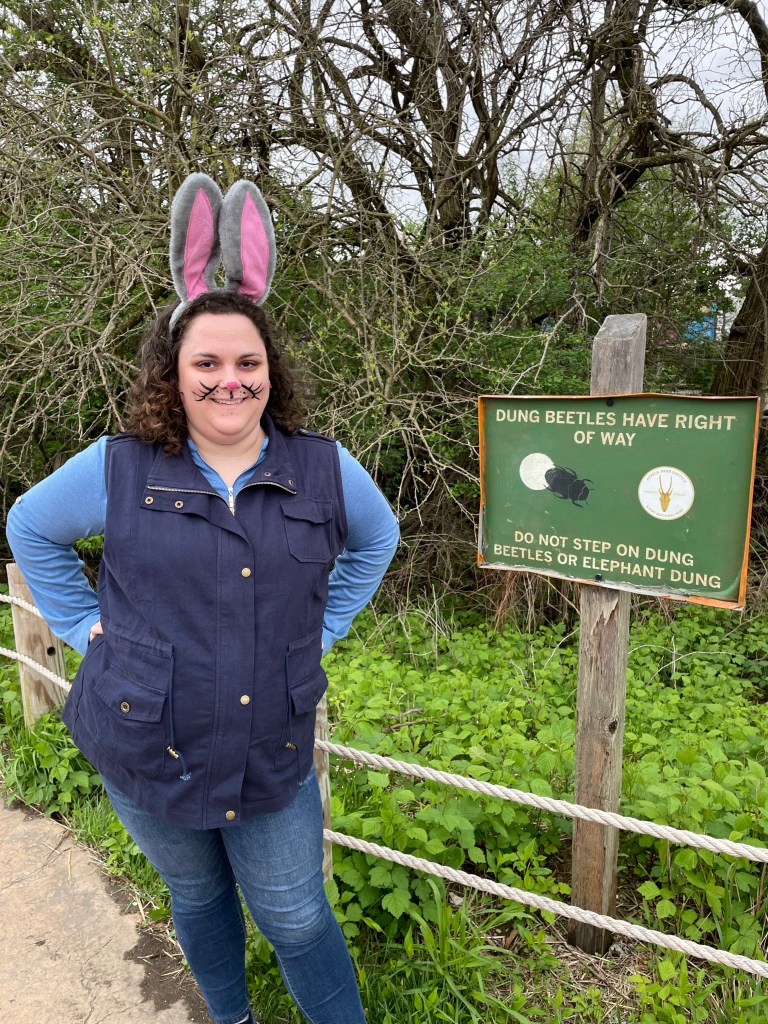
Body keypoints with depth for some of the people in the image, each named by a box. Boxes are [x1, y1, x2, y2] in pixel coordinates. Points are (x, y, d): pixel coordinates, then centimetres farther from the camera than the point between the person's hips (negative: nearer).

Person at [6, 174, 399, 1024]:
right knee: (197, 898, 24)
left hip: (272, 757, -1)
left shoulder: (324, 469, -7)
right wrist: (84, 625, 2)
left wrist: (323, 627, 5)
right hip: (143, 752, 1)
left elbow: (376, 538, 13)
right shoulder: (117, 471, -8)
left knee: (296, 919, 12)